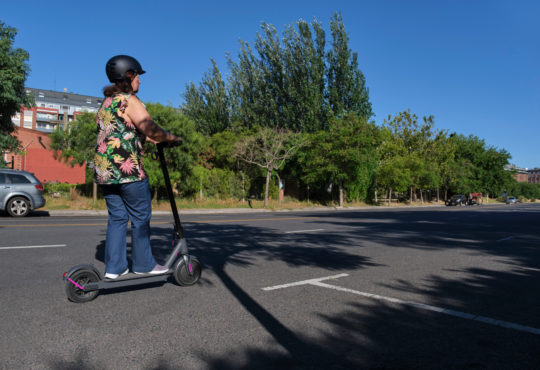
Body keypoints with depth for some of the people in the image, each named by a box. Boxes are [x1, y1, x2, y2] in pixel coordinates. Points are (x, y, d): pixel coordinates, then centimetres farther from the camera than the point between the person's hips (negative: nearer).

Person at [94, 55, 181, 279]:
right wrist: (172, 138, -4)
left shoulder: (106, 102, 18)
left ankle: (114, 268, 15)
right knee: (140, 218, 4)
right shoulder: (129, 101, -9)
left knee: (116, 218, 12)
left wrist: (147, 138, 25)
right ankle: (143, 265, 14)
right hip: (128, 170, -8)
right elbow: (151, 130, -19)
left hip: (103, 170, 8)